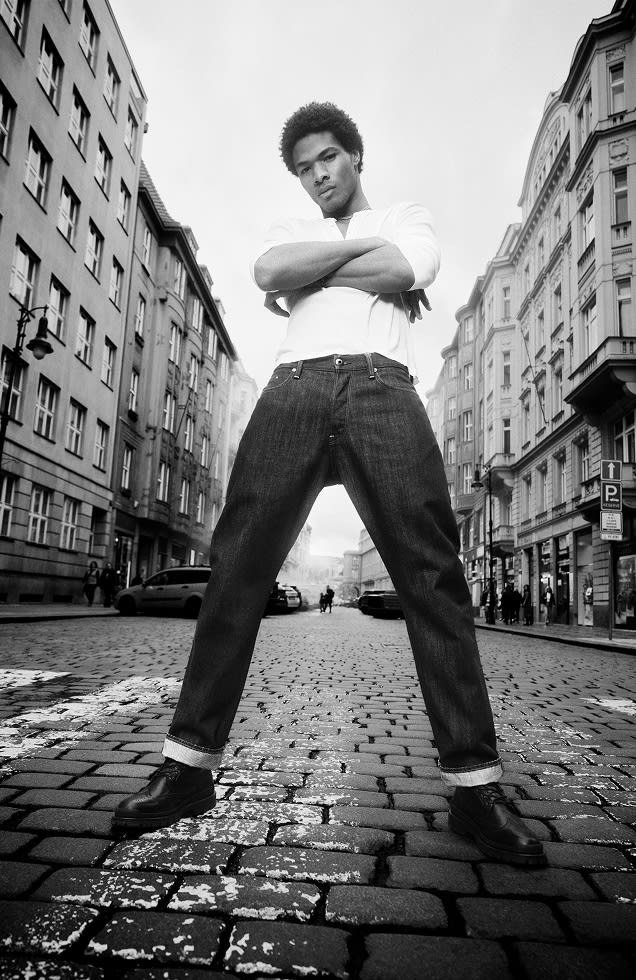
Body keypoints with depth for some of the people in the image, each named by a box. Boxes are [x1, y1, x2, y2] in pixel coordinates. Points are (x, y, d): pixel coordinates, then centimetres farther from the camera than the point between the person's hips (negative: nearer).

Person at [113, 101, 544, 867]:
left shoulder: (407, 218, 28)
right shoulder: (288, 228, 33)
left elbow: (405, 272, 2)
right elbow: (269, 270, 7)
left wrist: (303, 272, 8)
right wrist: (364, 243, 9)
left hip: (381, 386, -1)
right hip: (295, 386, 2)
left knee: (431, 568, -15)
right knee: (238, 561, -10)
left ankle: (474, 784, -11)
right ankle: (189, 765, -4)